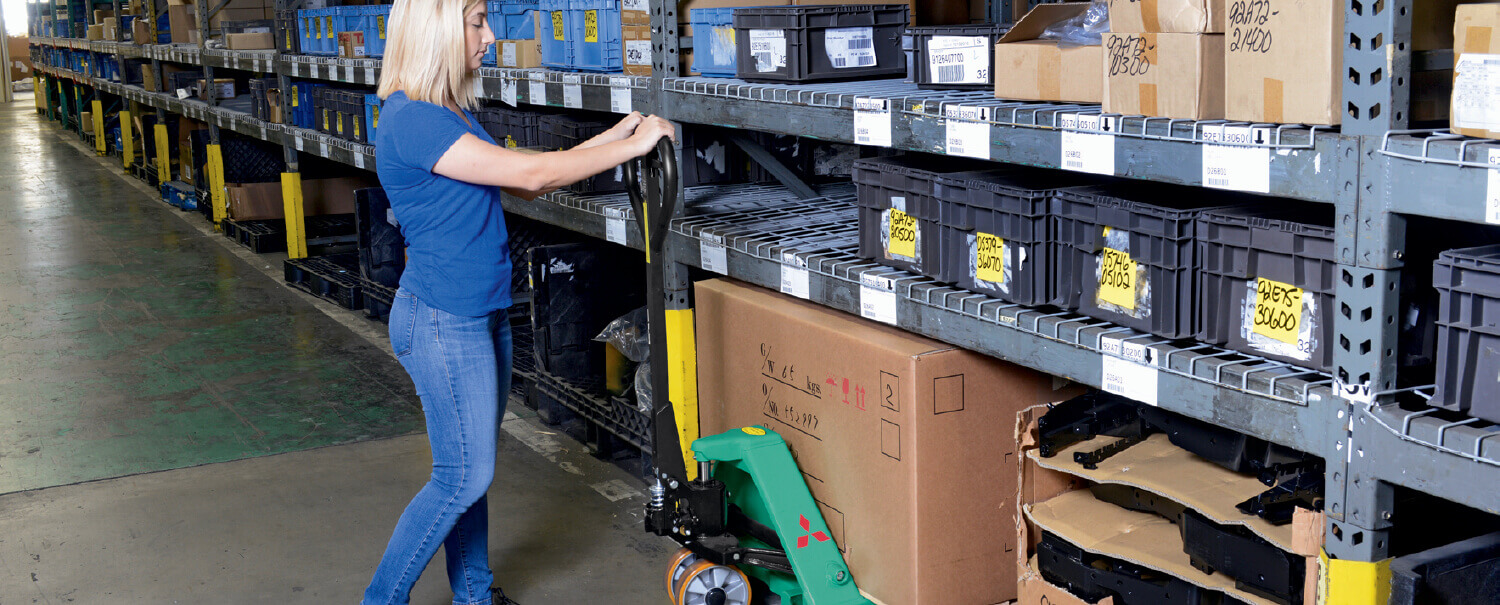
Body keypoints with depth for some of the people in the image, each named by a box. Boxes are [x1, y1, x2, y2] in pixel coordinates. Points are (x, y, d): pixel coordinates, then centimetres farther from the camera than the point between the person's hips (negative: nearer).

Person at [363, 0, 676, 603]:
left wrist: (612, 136, 8)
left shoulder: (450, 113, 10)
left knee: (472, 468, 17)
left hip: (480, 313, 9)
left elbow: (523, 183, 13)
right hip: (443, 321, -9)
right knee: (463, 476, -1)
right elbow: (530, 174, -24)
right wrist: (634, 146, -15)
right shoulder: (412, 120, -22)